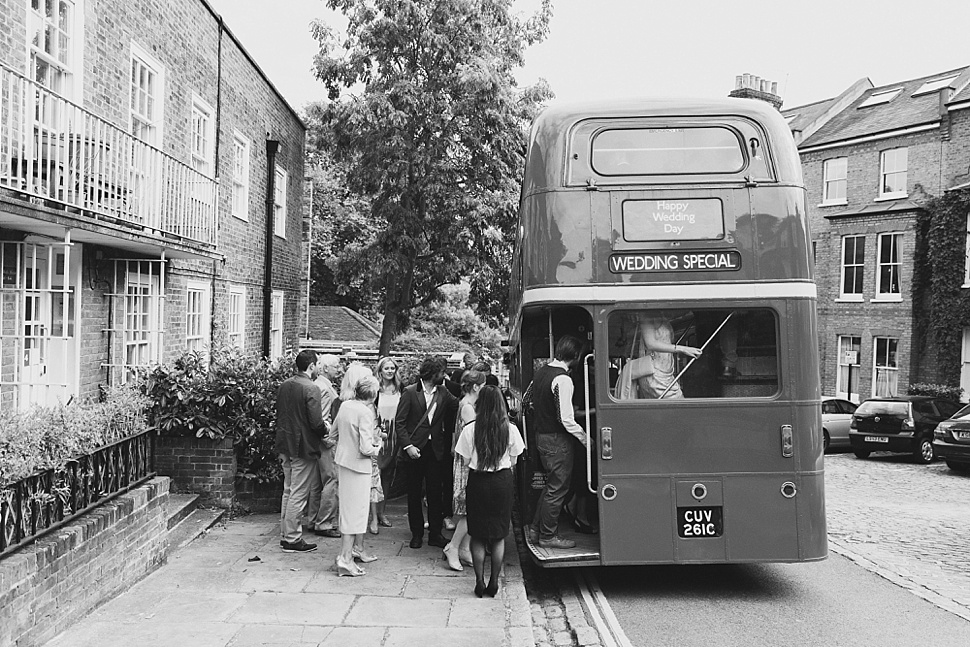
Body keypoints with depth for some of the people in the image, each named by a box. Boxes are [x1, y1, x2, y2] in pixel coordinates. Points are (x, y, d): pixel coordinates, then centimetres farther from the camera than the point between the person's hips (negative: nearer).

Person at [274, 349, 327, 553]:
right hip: (303, 448, -8)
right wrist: (325, 430, 0)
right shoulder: (311, 388, -18)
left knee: (288, 492, 17)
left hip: (285, 446, 8)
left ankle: (286, 534, 25)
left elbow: (279, 415, 12)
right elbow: (316, 422, -21)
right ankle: (292, 540, 7)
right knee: (298, 495, 0)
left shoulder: (284, 385, 6)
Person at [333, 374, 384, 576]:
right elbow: (366, 449, -23)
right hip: (358, 465, -8)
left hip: (343, 460, 8)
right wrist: (376, 446, -4)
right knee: (355, 510, 0)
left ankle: (358, 548, 32)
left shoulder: (345, 405, 1)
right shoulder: (365, 413, -22)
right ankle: (345, 558, 2)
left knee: (360, 507, 21)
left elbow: (335, 432, 13)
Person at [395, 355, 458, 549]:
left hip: (435, 449, 3)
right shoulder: (410, 392, -6)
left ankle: (435, 534, 14)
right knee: (414, 493, 7)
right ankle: (416, 533, 19)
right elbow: (399, 422, -7)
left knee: (435, 493, 5)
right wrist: (407, 445, -15)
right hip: (415, 449, -3)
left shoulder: (443, 393, 6)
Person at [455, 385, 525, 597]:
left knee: (478, 537, 11)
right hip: (502, 481, 1)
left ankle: (480, 583, 14)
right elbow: (513, 461, 2)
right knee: (498, 537, 12)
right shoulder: (510, 429, -6)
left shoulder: (470, 429, -9)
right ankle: (493, 583, 16)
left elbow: (465, 461, -4)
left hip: (477, 481, -1)